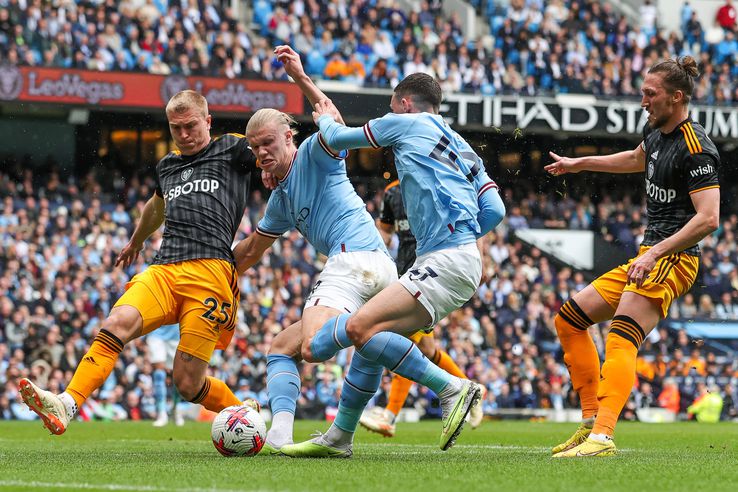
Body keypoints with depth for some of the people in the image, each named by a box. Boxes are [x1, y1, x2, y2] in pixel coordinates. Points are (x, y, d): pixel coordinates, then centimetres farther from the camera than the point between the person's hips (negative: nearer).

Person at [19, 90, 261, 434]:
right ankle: (65, 406, -38)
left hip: (209, 271, -5)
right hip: (163, 270, 5)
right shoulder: (167, 166, 27)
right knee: (116, 325, -25)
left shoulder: (232, 149, 10)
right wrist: (136, 241, 64)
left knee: (188, 385, -10)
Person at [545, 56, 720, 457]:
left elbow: (708, 217, -24)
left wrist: (655, 253, -29)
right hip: (648, 256, 10)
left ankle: (603, 436, -40)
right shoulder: (656, 131, 12)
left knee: (620, 339, -28)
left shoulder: (695, 147, -16)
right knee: (569, 319, 13)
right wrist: (578, 164, 44)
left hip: (672, 259, -10)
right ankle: (591, 421, 10)